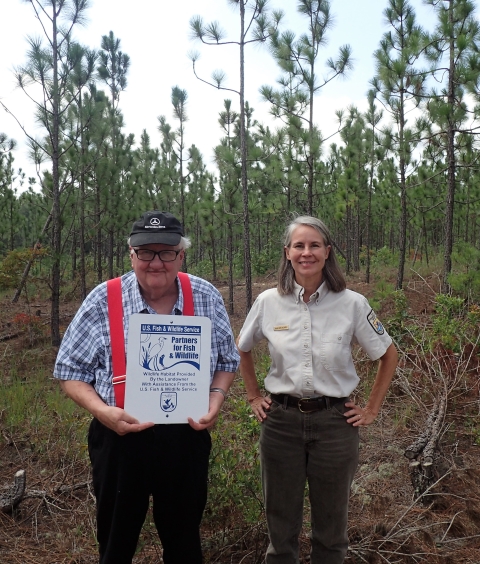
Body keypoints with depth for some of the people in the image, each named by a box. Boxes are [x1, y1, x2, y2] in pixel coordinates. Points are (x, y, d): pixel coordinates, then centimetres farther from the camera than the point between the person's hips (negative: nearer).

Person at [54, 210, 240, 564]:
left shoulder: (207, 298, -4)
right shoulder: (102, 302, -9)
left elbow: (228, 360, 7)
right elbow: (70, 371, -2)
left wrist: (217, 398, -11)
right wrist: (101, 410, -18)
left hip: (186, 438, 2)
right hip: (120, 438, -1)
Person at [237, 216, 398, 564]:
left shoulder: (352, 304, -8)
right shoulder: (269, 302, -4)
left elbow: (388, 355, 5)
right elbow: (243, 349, 13)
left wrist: (372, 409, 2)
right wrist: (254, 397, 9)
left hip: (335, 421, -1)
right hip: (281, 421, 1)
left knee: (331, 523, 15)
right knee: (281, 522, 15)